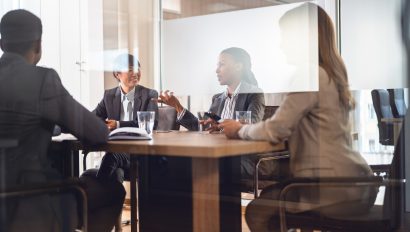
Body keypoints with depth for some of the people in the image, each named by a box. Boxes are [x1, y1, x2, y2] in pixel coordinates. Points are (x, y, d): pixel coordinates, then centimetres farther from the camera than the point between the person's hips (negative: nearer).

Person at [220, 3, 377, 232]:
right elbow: (291, 126, 16)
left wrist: (240, 130, 1)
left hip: (335, 189, -9)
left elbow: (277, 130, -17)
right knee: (268, 195, 23)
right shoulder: (332, 74, 12)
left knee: (257, 211, 8)